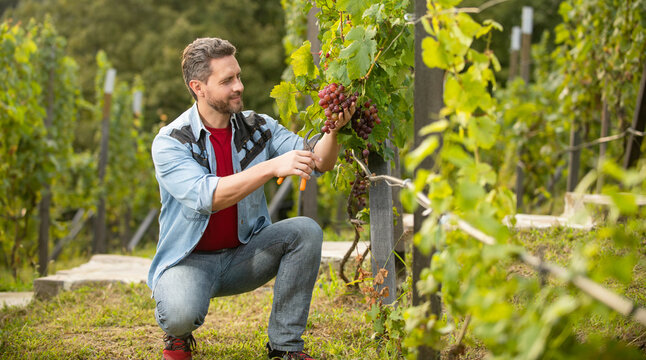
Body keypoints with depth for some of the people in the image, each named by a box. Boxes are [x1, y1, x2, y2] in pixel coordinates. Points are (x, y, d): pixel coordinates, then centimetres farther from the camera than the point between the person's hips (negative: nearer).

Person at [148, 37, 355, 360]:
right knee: (182, 313, -36)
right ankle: (178, 332, 6)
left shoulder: (258, 128, -1)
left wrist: (334, 130, -32)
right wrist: (272, 167, -40)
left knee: (306, 231, -21)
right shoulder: (169, 142, -15)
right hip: (190, 258, -4)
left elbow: (317, 161, -10)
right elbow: (205, 196, -32)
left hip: (243, 255, 5)